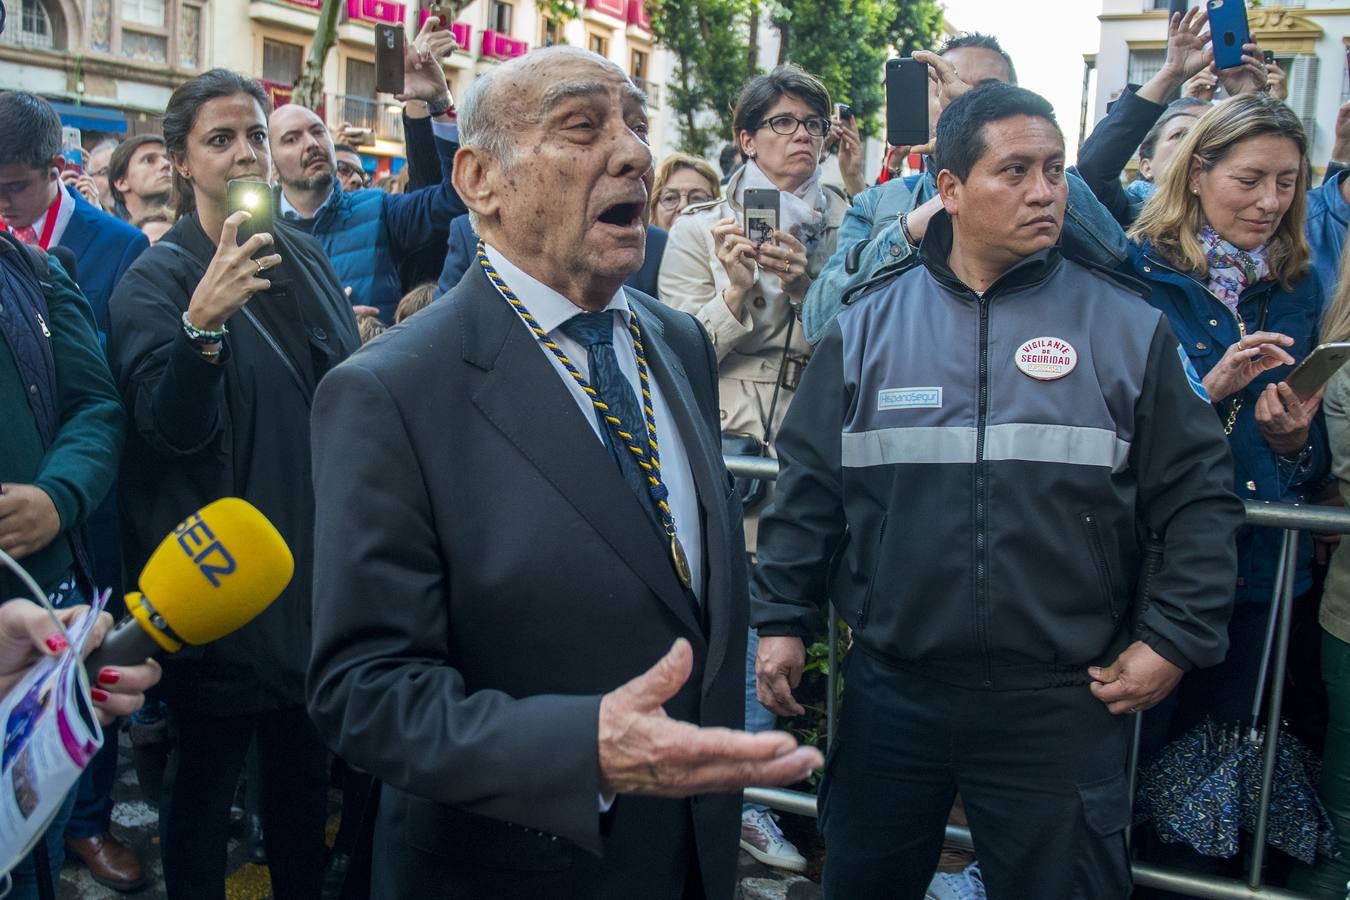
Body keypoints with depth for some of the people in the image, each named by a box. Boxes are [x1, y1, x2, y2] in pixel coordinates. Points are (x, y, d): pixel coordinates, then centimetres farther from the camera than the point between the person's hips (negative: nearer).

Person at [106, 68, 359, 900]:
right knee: (208, 769, 8)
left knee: (306, 761, 18)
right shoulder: (157, 280, -10)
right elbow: (170, 427, -22)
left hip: (315, 556, 5)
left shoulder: (306, 258, 6)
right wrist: (201, 323, -39)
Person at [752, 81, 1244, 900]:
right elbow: (810, 487, 5)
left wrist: (1174, 639, -5)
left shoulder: (1128, 329, -1)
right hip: (889, 690, 2)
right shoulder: (869, 325, 2)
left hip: (1063, 703, -1)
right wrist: (782, 619, 3)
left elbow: (1200, 496, 2)